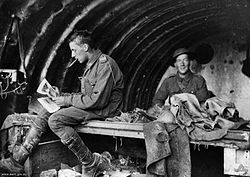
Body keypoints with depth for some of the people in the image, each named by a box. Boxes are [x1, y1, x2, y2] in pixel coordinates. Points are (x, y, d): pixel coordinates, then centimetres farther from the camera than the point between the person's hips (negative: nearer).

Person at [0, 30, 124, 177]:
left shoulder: (105, 64, -17)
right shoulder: (92, 64, 16)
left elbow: (98, 100, -23)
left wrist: (68, 100, -14)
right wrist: (63, 96, 6)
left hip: (103, 110, -10)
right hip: (91, 105, 10)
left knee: (55, 120, -23)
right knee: (44, 115, -1)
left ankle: (92, 163, -18)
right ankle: (18, 161, 2)